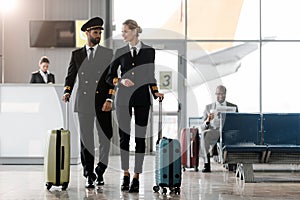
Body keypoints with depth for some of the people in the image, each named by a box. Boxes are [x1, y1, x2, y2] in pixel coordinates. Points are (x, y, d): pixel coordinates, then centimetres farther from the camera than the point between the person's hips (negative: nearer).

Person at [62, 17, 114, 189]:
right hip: (84, 102, 0)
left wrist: (109, 99, -9)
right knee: (86, 140, 1)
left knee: (105, 139, 1)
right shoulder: (77, 54, 10)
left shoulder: (108, 54, 7)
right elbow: (71, 76, 9)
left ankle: (100, 172, 20)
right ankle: (89, 175, 10)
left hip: (102, 102, 0)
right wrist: (67, 92, -10)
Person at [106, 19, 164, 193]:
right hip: (124, 98, 1)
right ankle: (126, 174, 14)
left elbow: (151, 76, 9)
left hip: (142, 98, -1)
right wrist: (121, 81, -12)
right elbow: (110, 77, 7)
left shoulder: (149, 51, 3)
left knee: (140, 137, 0)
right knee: (124, 136, 1)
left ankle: (136, 177, 5)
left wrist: (156, 92, -4)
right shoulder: (120, 52, 6)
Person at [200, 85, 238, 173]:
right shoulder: (208, 107, 20)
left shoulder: (233, 107, 21)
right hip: (213, 131, 0)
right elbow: (203, 127, 13)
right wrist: (207, 121, -11)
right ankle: (207, 165, -39)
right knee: (204, 134, -37)